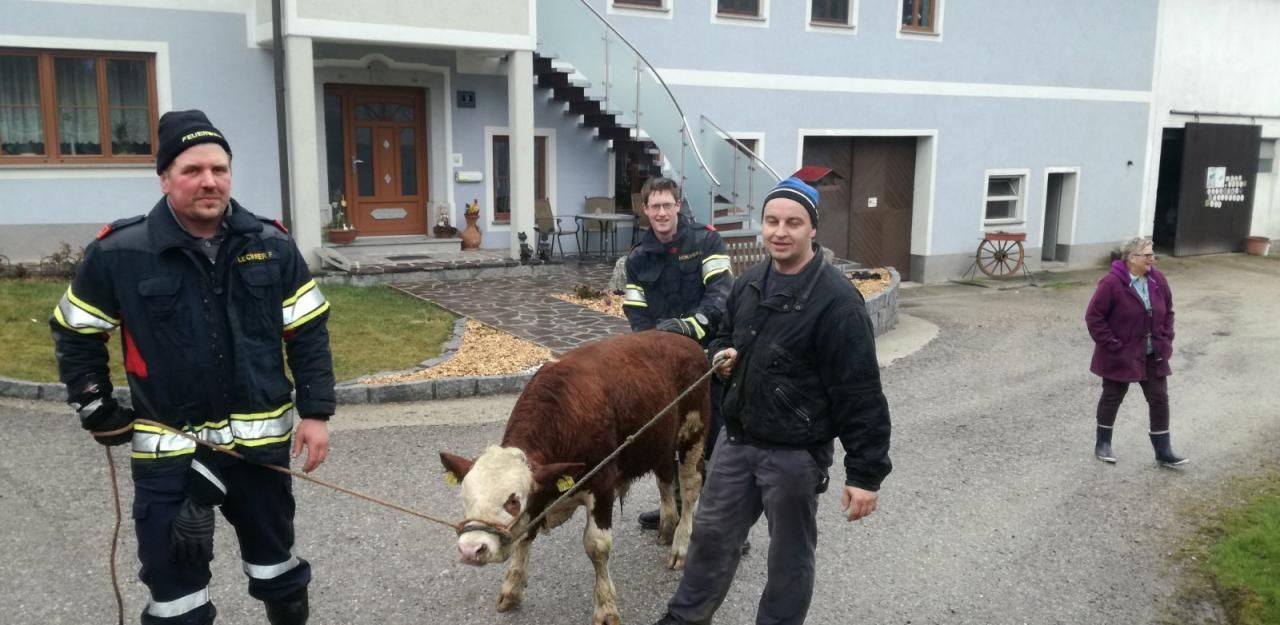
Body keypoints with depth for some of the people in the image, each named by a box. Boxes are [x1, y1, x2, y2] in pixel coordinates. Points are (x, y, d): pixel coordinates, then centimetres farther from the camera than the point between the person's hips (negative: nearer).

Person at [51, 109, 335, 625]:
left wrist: (316, 412, -3)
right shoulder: (119, 253, -9)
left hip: (258, 440, 1)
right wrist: (99, 414, 4)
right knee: (173, 581, 10)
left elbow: (308, 333, 1)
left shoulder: (271, 245, -4)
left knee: (276, 562, 19)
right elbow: (74, 335, 5)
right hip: (167, 449, -1)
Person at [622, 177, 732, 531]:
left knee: (713, 436, -2)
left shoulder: (706, 240, -6)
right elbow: (635, 310, 3)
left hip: (708, 354, -5)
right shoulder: (638, 257, 7)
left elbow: (721, 289, -18)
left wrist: (692, 324, -31)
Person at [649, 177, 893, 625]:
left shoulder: (836, 299, -19)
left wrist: (865, 473, -18)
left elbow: (860, 394, -19)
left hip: (796, 453, -7)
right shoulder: (748, 284, 4)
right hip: (737, 438, 7)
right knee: (711, 533, 19)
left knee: (789, 556, 12)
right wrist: (723, 356, -2)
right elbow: (724, 337, 23)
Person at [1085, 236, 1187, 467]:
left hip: (1153, 355, 5)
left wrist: (1166, 339, 2)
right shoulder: (1112, 283, -20)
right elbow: (1094, 316, -17)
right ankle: (1103, 444, 25)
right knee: (1112, 397, 9)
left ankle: (1163, 451, 15)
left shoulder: (1157, 279, -1)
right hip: (1120, 355, -5)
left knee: (1159, 398, 6)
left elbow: (1167, 312, 12)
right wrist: (1111, 344, -17)